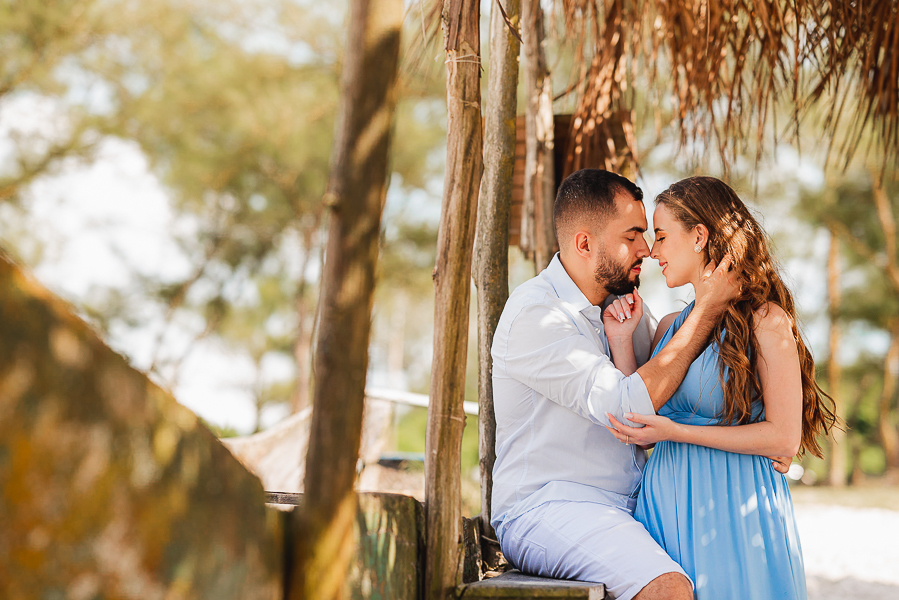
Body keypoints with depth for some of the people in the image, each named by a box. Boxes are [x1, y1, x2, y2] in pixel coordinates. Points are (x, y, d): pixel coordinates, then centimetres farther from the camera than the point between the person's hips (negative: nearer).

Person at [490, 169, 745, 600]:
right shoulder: (533, 314, -13)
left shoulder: (621, 302, 12)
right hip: (547, 507, -7)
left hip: (630, 507, 7)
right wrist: (706, 311, -15)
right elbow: (628, 409, -21)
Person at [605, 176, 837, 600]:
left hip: (734, 507, -5)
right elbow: (640, 424, 6)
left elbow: (784, 438, -12)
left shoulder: (766, 321, -6)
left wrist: (675, 431, -16)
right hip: (665, 500, 5)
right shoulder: (671, 327, 12)